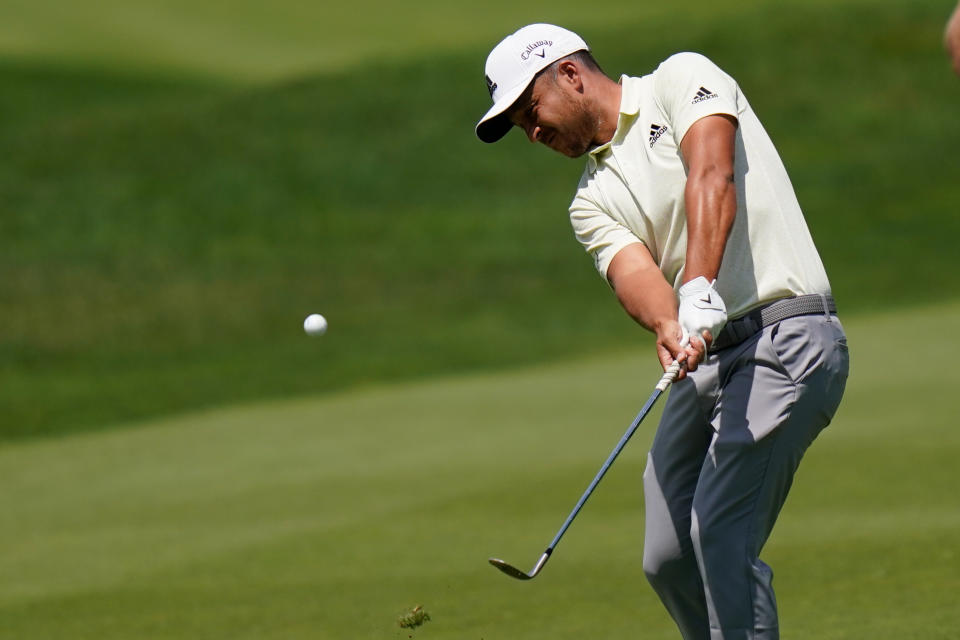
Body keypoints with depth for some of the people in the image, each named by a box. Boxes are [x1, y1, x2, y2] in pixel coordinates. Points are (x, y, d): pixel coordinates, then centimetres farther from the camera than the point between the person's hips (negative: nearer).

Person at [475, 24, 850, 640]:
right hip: (705, 359, 8)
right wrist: (668, 327, -27)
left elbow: (712, 179, -17)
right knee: (668, 558, 4)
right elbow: (633, 271, -4)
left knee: (719, 533, -18)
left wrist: (700, 289, -33)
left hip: (787, 339, -8)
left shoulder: (682, 79, 2)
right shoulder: (592, 200, 17)